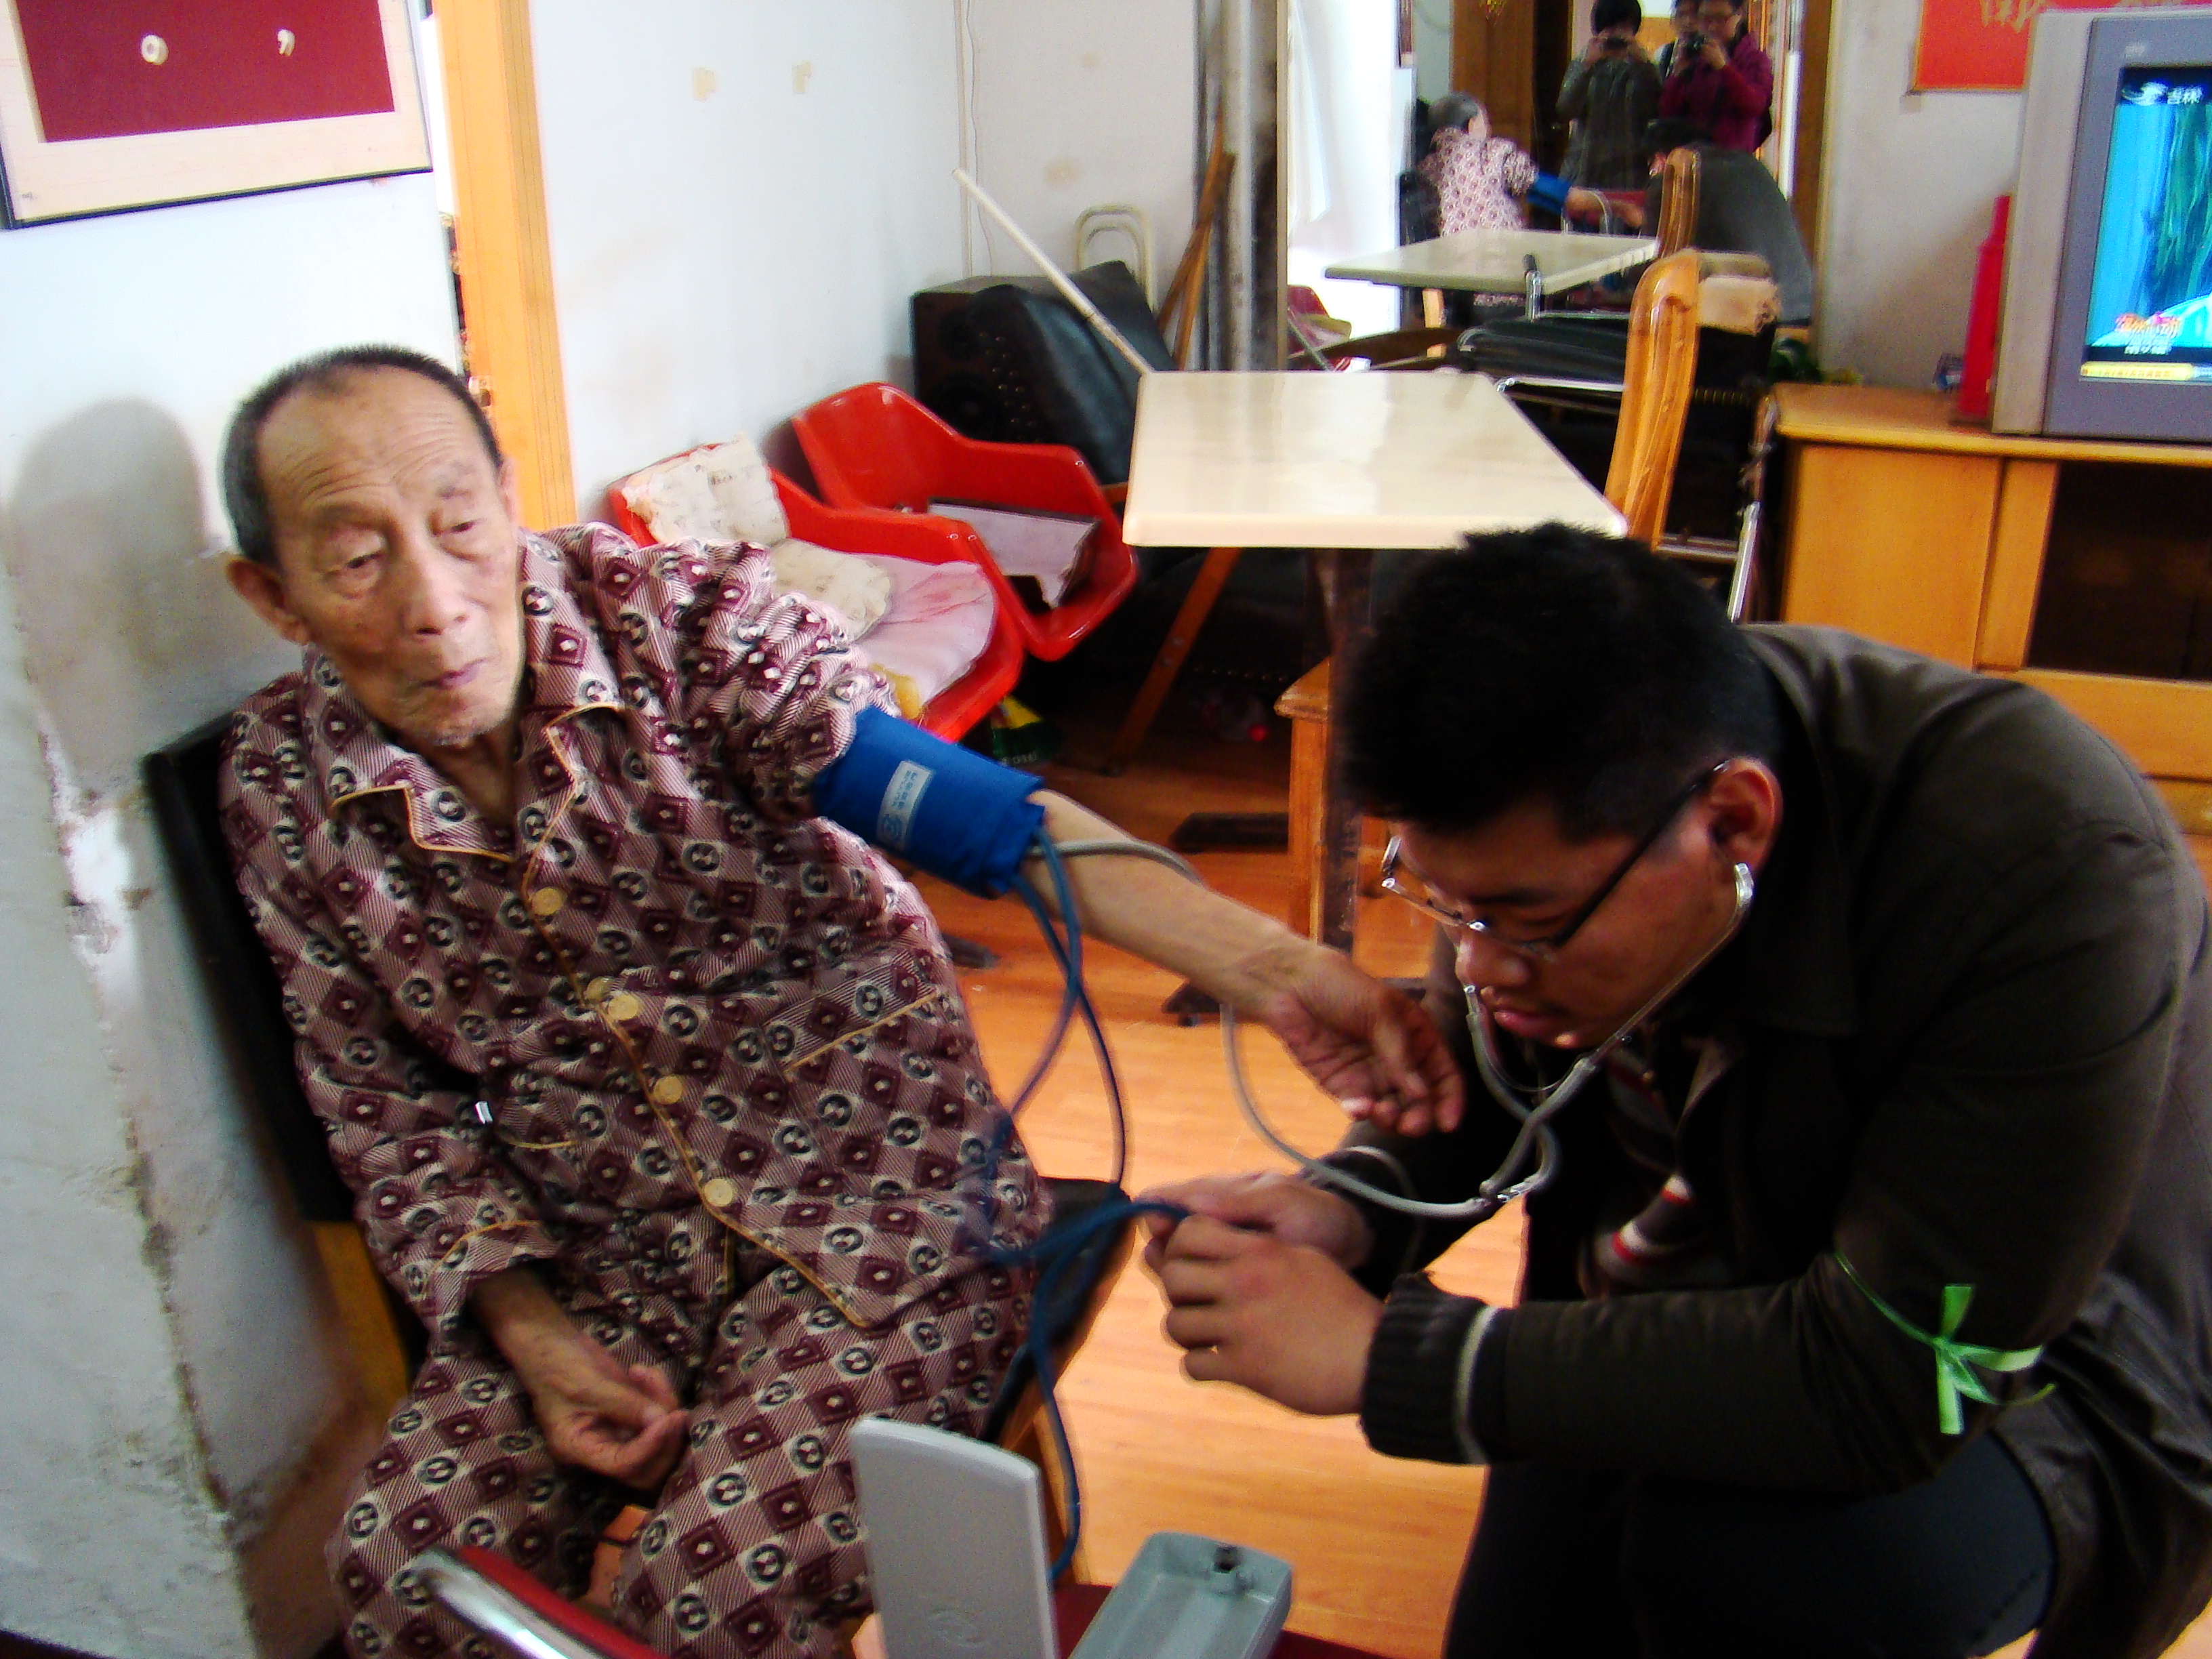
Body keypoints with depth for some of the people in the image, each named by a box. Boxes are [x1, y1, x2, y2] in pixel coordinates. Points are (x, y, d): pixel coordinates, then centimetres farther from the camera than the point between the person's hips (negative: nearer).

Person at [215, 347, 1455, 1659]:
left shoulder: (683, 617, -15)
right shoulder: (285, 789, -3)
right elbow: (389, 1108, 4)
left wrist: (1265, 964, -40)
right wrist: (528, 1332, -9)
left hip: (875, 1185, -4)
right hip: (602, 1245, 4)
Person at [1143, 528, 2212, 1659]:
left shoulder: (2046, 872, -37)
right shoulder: (1550, 811, -19)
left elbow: (1893, 1380, -37)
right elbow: (1481, 1073, 0)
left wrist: (1385, 1353, -36)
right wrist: (1350, 1210, -23)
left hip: (2018, 1372, -5)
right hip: (1675, 1308, 6)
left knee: (1738, 1553, -32)